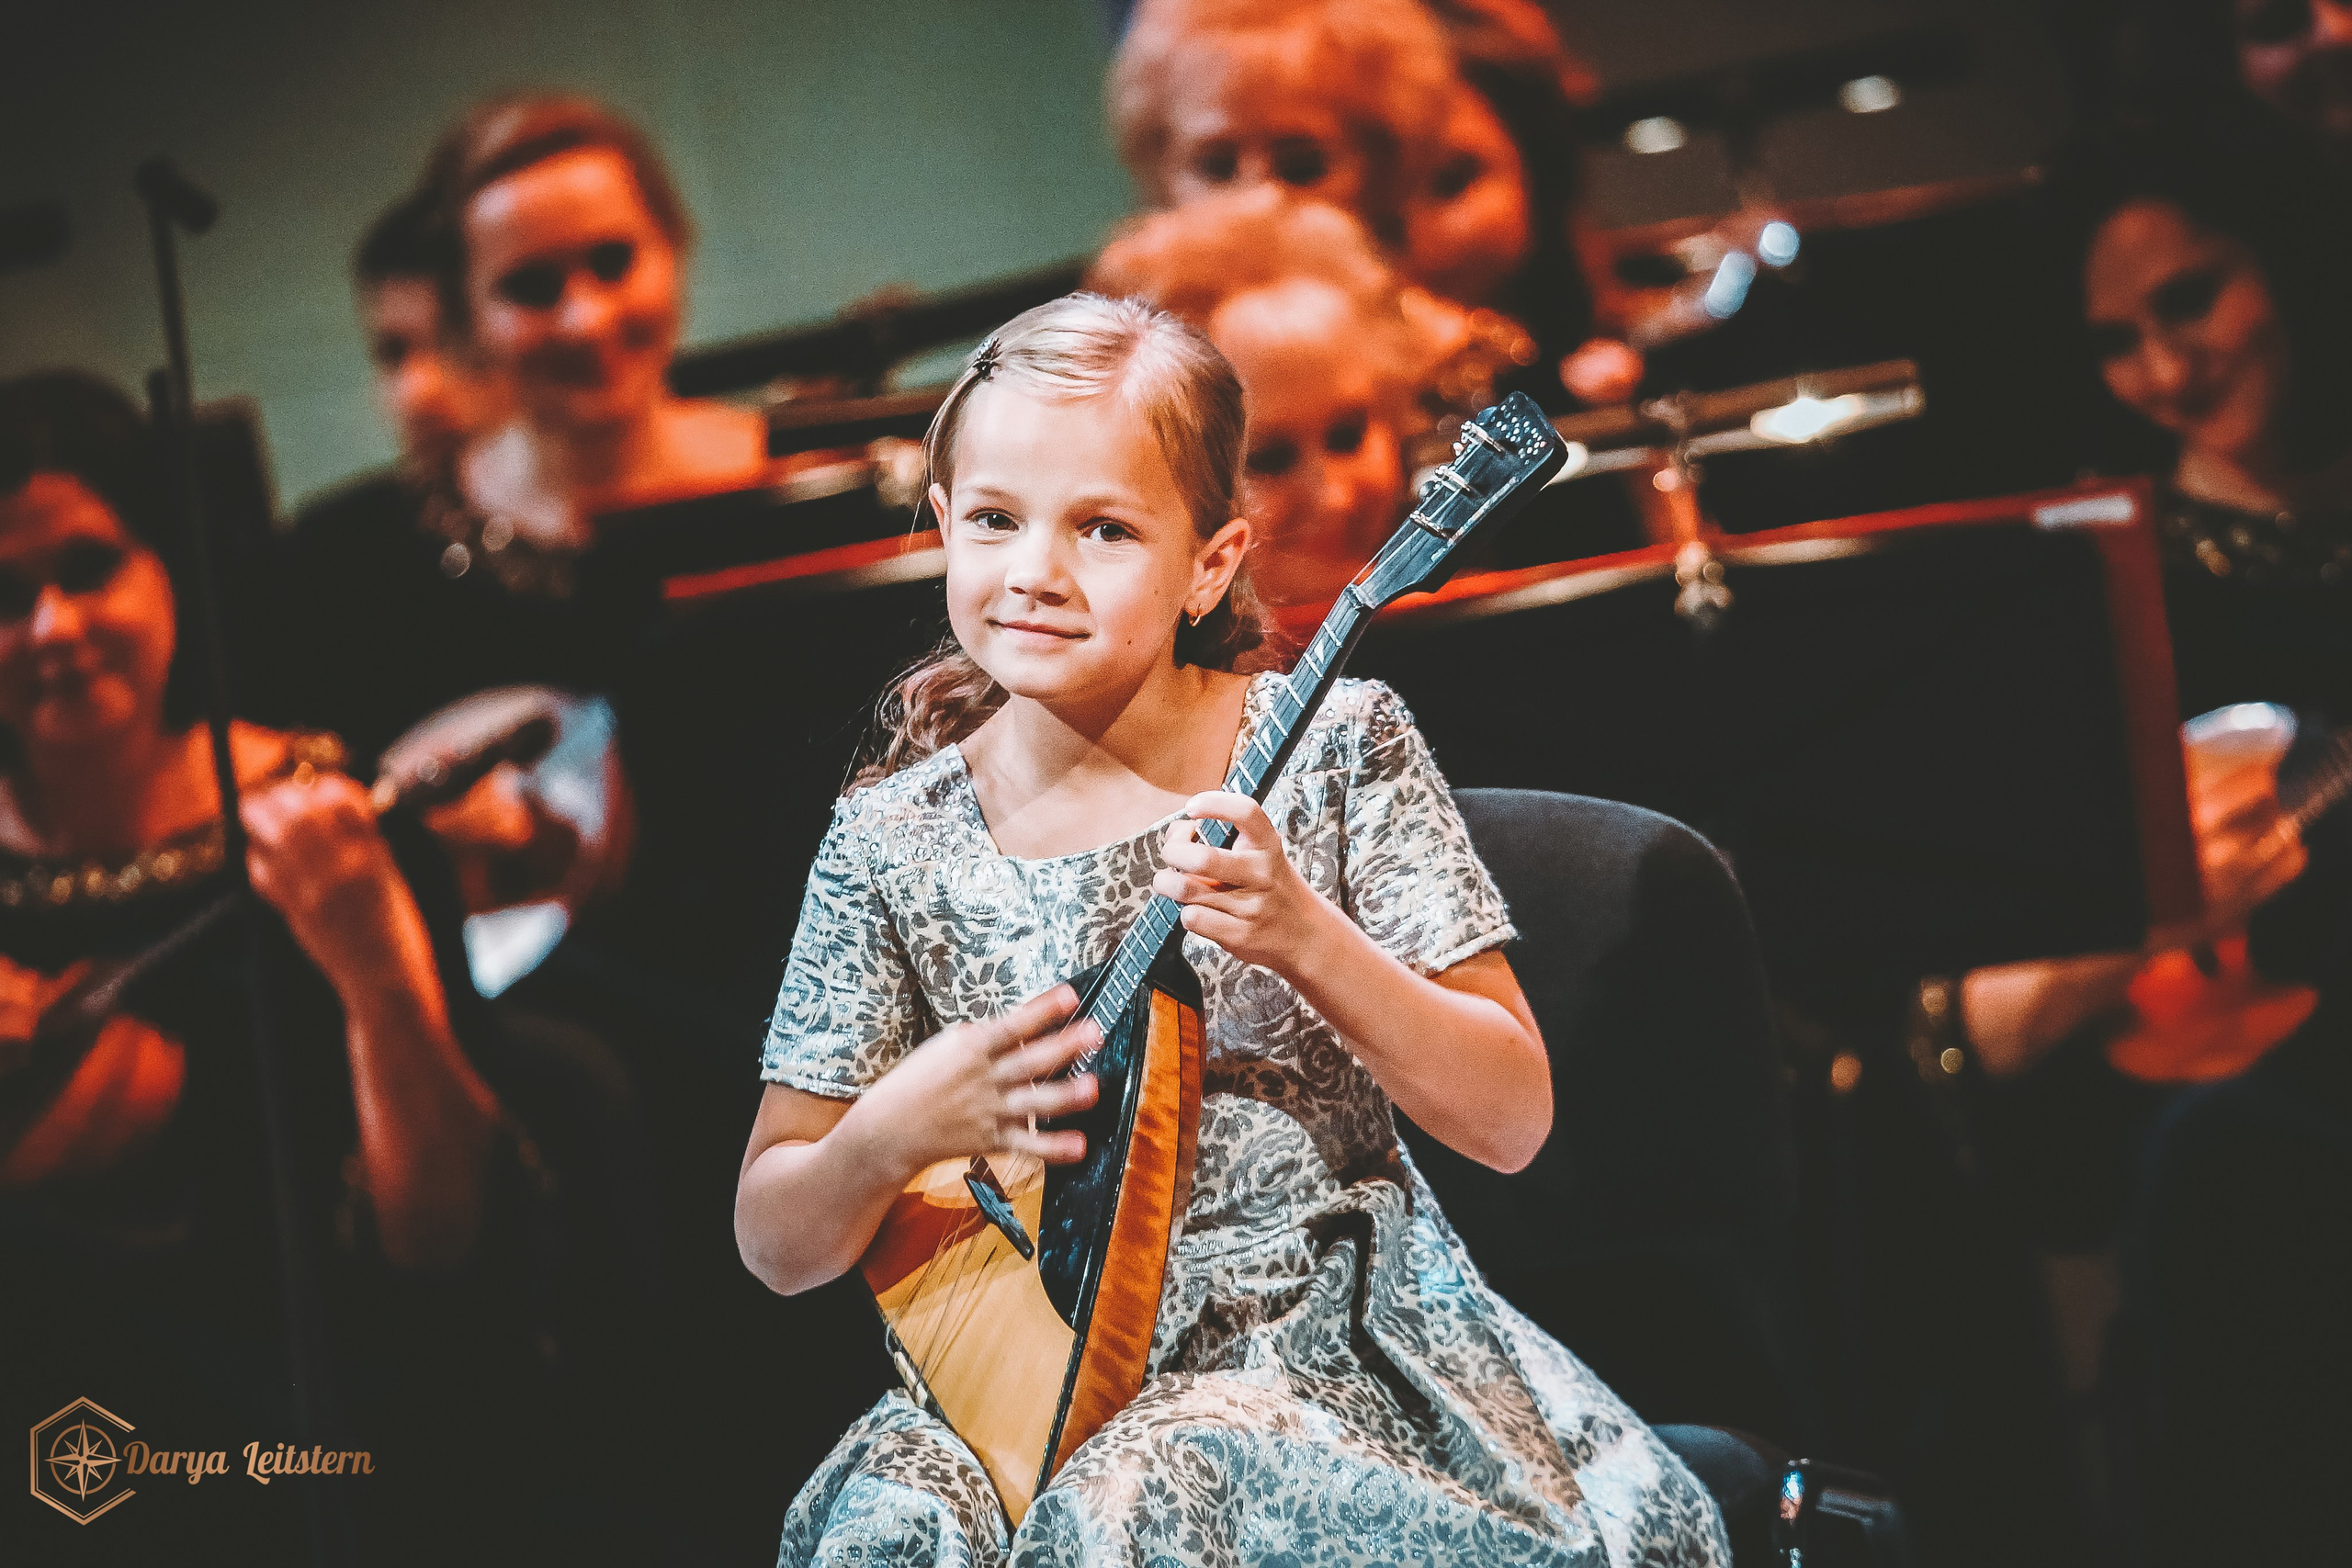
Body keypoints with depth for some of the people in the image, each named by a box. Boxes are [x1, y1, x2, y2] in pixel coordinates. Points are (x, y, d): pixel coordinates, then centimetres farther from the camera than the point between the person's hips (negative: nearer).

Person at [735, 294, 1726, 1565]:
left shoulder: (1333, 749, -3)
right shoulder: (894, 842, 0)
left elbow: (1513, 1120, -5)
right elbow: (776, 1244, 6)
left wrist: (1303, 938, -20)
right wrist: (890, 1135, -17)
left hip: (1334, 1322, -2)